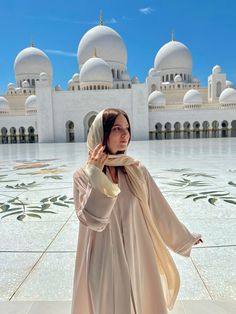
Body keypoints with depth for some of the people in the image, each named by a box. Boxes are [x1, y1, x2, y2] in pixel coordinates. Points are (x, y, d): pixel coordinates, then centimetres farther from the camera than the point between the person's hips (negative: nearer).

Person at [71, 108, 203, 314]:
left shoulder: (136, 170, -5)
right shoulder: (83, 175, -11)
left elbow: (158, 209, 4)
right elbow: (91, 220, -20)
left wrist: (185, 238, 12)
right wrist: (95, 175, -24)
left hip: (138, 256, 2)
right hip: (104, 261, -2)